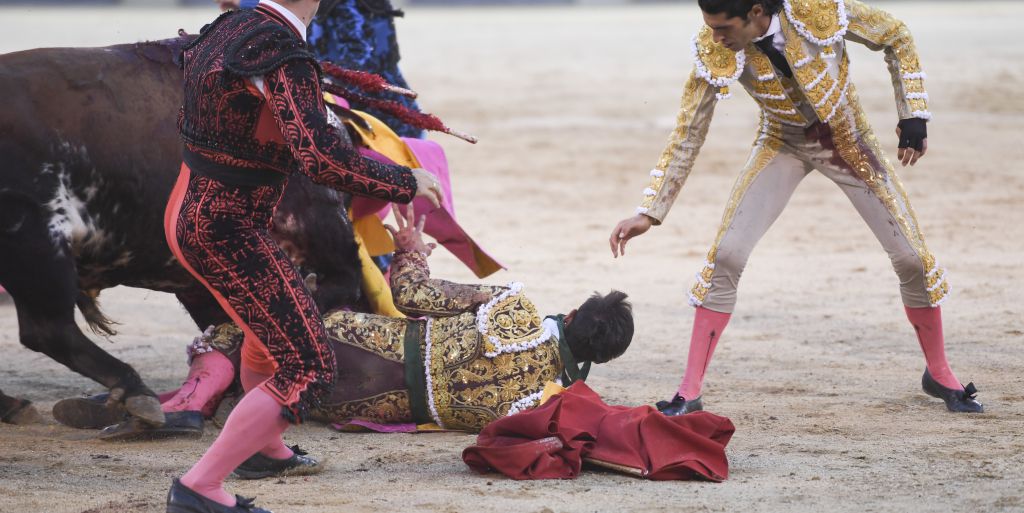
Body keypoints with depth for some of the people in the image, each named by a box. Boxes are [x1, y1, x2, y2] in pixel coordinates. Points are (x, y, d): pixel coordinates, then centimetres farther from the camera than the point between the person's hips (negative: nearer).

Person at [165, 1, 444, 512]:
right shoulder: (284, 56, -22)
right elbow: (322, 157, -29)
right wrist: (406, 182, -15)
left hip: (186, 214, 10)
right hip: (227, 232, -10)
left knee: (273, 319, 33)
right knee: (307, 368, -8)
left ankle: (264, 444, 50)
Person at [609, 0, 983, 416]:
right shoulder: (715, 52, -24)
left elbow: (896, 38, -10)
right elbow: (688, 134, -15)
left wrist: (914, 115, -12)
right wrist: (649, 212, -18)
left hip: (848, 139, 0)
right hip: (782, 144, 0)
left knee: (913, 257, -1)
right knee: (725, 256, -15)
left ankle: (939, 374, 22)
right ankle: (689, 393, -6)